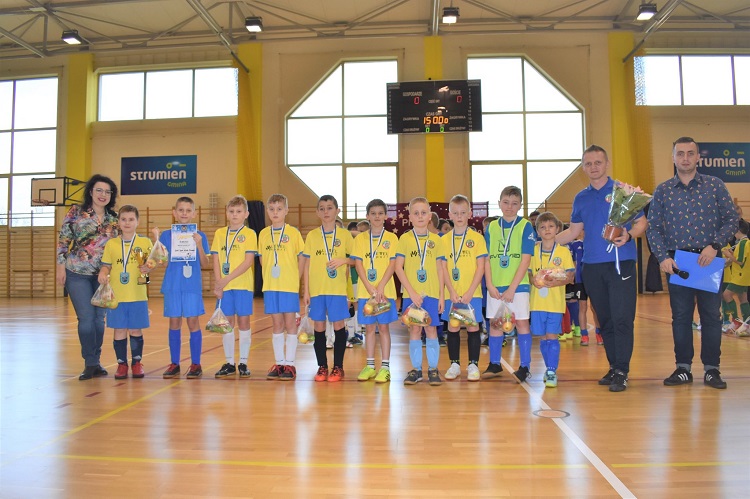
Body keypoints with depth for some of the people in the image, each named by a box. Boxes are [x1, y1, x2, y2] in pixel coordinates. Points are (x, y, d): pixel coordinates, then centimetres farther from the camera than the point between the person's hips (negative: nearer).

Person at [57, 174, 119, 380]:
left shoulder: (114, 218, 6)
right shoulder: (76, 212, -3)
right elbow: (63, 241, -2)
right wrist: (61, 266, -7)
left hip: (103, 276, 3)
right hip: (77, 274, -3)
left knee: (99, 318, 7)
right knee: (86, 318, -6)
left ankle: (95, 362, 19)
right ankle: (91, 363, 7)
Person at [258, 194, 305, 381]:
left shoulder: (293, 232, -2)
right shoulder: (263, 234, 7)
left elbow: (302, 258, 1)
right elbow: (262, 259, 14)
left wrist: (295, 278, -2)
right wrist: (269, 277, 5)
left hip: (289, 286, -3)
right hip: (270, 286, 3)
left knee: (290, 323, 2)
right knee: (277, 324, 10)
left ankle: (290, 364, 9)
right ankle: (279, 363, 18)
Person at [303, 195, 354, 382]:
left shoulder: (344, 235, 2)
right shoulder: (312, 235, 5)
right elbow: (307, 264, 6)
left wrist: (343, 260, -15)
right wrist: (306, 291, 2)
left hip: (337, 289, -1)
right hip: (316, 289, 2)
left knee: (338, 326, 1)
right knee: (319, 327, 6)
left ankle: (338, 367, 13)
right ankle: (322, 366, 18)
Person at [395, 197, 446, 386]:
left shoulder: (436, 239, 6)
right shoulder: (405, 238, 1)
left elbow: (439, 269, 8)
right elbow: (398, 267, -3)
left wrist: (442, 294, 3)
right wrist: (411, 292, -11)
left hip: (432, 293, 1)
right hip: (411, 294, -1)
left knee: (431, 329, 3)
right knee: (414, 329, 4)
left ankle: (433, 369, 14)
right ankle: (416, 369, 15)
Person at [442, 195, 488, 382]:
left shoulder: (477, 238, 0)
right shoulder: (444, 240, 5)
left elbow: (480, 268, -4)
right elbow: (443, 268, 2)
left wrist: (469, 293, -12)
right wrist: (452, 292, -9)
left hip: (472, 293, -1)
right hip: (452, 293, 2)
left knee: (473, 327, 3)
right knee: (453, 327, 7)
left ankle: (473, 365, 15)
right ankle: (454, 364, 20)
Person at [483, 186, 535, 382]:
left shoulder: (525, 226, -3)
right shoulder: (492, 227, 6)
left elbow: (526, 259, -8)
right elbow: (487, 259, 6)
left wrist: (512, 288, -13)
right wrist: (490, 285, -5)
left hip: (517, 285, -3)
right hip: (495, 286, 3)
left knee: (521, 322, 1)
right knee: (494, 323, 9)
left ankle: (525, 366, 10)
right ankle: (494, 364, 22)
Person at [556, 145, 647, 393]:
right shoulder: (581, 198, 14)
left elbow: (641, 222, 1)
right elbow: (574, 231, 18)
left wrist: (629, 235, -20)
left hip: (620, 263, -4)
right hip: (592, 266, 4)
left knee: (622, 318, -8)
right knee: (604, 320, 10)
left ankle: (622, 372, 0)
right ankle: (614, 367, 20)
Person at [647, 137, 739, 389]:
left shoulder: (715, 185, 3)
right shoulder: (662, 190, 5)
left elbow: (731, 219, 2)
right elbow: (653, 227, 4)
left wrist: (714, 246, -12)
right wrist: (663, 257, -7)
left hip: (709, 260, -1)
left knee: (711, 315, 4)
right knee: (680, 316, 7)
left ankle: (711, 369, 16)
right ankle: (683, 368, 16)